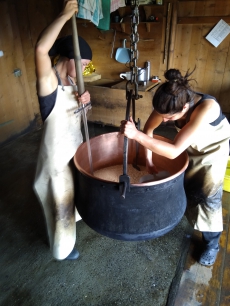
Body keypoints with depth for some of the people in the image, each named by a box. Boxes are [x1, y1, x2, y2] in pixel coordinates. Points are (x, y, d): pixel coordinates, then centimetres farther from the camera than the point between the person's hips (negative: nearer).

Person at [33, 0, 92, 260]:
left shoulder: (71, 80, 1)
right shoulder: (49, 81, -24)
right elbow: (40, 49, -44)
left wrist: (84, 101, -13)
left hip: (75, 146, 8)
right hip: (57, 153, -8)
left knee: (75, 190, 31)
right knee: (61, 201, 12)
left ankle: (75, 216, 62)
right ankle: (62, 248, 37)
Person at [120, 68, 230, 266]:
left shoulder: (207, 107, -45)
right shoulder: (170, 103, -29)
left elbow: (174, 151, -48)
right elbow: (149, 129, -12)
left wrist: (136, 135, -55)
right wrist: (149, 160, -12)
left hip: (213, 149, -4)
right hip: (190, 146, 5)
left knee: (209, 196, -1)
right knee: (184, 187, 10)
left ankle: (212, 243, 21)